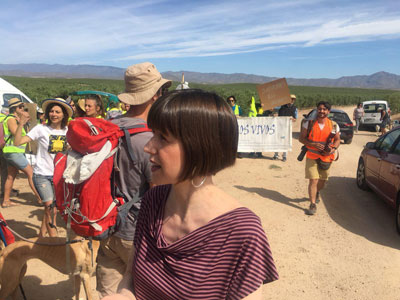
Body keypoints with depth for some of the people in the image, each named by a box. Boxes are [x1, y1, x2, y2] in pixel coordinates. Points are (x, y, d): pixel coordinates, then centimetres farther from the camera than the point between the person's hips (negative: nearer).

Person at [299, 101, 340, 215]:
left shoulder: (333, 125, 1)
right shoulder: (309, 123, -5)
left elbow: (337, 140, 10)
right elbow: (301, 138, -5)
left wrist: (333, 149, -11)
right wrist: (314, 144, -20)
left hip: (326, 157, 3)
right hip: (312, 156, -3)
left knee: (322, 181, 17)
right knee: (313, 180, -11)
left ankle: (317, 192, 50)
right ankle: (313, 205, -3)